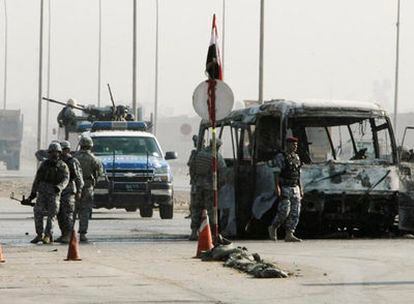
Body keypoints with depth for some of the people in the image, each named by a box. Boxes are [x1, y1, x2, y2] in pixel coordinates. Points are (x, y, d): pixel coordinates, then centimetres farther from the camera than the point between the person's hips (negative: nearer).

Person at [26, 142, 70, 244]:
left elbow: (65, 179, -12)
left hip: (54, 193, -2)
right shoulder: (44, 164, 9)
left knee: (51, 215, -5)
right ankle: (39, 235, -2)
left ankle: (48, 236, -1)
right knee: (38, 212, -9)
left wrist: (59, 187, -33)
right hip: (42, 192, 3)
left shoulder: (63, 166, 1)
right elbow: (37, 178, 15)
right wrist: (33, 193, 15)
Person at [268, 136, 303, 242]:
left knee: (295, 212, -2)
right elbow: (276, 173, -12)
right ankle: (273, 228, 11)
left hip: (295, 189, 7)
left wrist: (300, 189, 14)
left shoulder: (296, 157, 13)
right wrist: (277, 188, -21)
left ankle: (289, 235, -2)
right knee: (284, 211, -12)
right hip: (284, 189, -7)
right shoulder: (280, 157, -7)